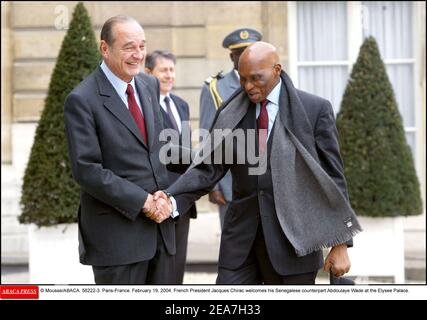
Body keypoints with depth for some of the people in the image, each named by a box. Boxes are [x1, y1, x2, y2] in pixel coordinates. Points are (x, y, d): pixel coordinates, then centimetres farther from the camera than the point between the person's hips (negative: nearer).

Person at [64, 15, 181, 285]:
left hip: (160, 220, 6)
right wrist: (143, 201, -16)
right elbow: (87, 169, -16)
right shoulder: (82, 100, -11)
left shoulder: (150, 85, 9)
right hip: (117, 230, -6)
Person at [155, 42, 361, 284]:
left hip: (293, 235, -3)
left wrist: (341, 244, -3)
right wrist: (171, 197, -17)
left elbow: (333, 176, -2)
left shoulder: (315, 109, -3)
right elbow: (207, 168, 2)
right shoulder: (231, 114, 7)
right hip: (241, 237, 3)